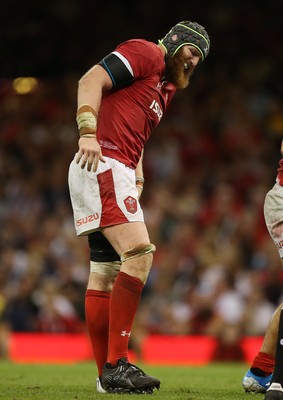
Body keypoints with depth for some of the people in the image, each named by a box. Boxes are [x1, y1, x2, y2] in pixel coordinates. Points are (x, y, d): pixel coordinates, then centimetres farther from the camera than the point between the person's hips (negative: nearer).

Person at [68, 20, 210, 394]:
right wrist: (88, 132, -25)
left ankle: (108, 376, 13)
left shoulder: (166, 87, 26)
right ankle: (115, 364, -20)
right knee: (139, 253, -19)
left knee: (106, 272, 10)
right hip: (102, 165, -11)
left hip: (116, 175, 11)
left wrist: (137, 185, 15)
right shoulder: (146, 53, -1)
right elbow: (92, 81, -13)